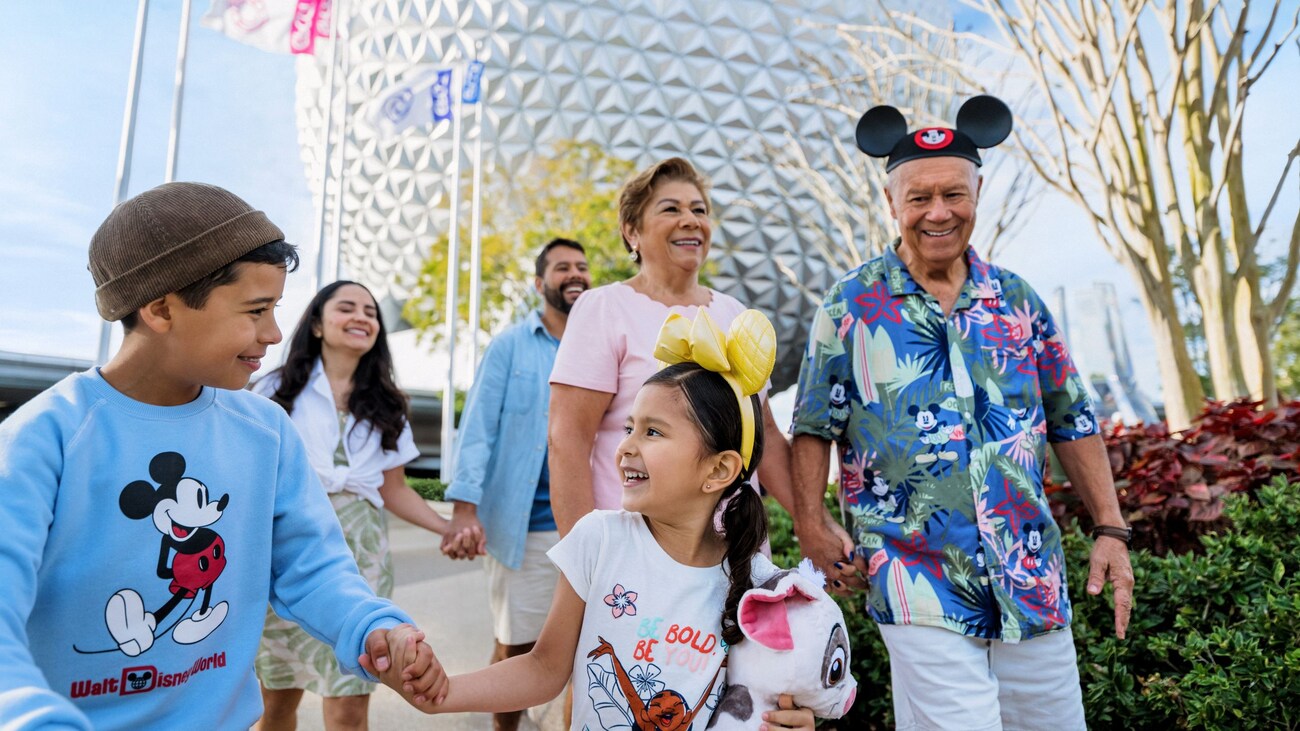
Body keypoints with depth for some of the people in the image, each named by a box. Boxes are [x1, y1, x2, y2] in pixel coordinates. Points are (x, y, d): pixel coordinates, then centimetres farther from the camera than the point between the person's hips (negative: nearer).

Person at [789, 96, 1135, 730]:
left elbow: (1072, 421, 13)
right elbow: (813, 427, 1)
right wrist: (811, 525, -8)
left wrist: (1111, 529, 8)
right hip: (920, 581, -4)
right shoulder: (851, 305, -2)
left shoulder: (1016, 298, 7)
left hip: (1031, 577, 4)